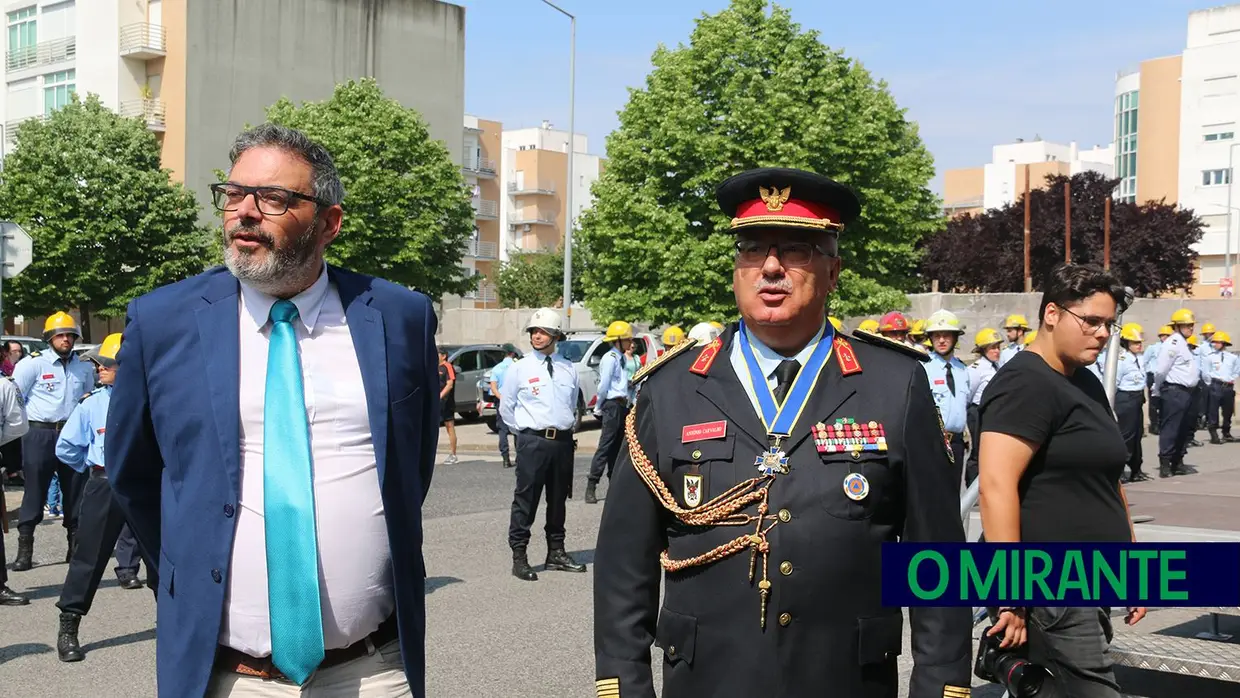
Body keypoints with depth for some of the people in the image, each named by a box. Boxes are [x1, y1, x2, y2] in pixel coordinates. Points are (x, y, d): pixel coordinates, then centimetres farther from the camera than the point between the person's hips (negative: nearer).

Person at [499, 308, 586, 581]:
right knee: (526, 499, -5)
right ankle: (519, 556, 1)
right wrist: (524, 431, 4)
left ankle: (556, 552, 24)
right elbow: (506, 408, 6)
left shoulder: (569, 369, 8)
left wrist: (568, 427, 14)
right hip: (532, 442, -4)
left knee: (559, 498, 13)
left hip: (563, 441, 4)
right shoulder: (520, 368, -1)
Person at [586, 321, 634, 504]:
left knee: (617, 447, 13)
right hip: (613, 405, -9)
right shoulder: (610, 358, -13)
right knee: (606, 446, -10)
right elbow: (603, 386, -13)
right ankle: (591, 487, -10)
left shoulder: (621, 358, 14)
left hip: (622, 405, 9)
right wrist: (599, 409, -7)